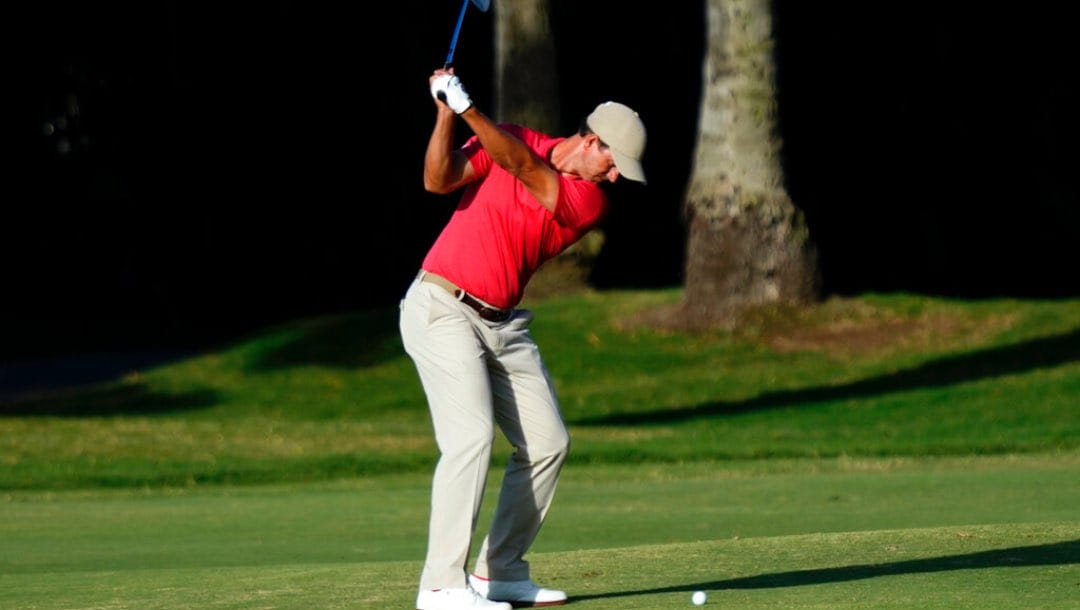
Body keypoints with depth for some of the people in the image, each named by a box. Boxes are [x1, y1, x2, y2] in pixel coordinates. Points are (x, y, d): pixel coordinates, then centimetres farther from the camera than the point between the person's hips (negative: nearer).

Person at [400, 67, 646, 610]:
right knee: (471, 436, -19)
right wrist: (446, 114, -25)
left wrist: (469, 109, -27)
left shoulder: (591, 201, 0)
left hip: (503, 322, 6)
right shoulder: (511, 139, -2)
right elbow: (439, 180, -12)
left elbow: (525, 168, -17)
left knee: (547, 442, 4)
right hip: (442, 307, -6)